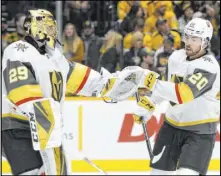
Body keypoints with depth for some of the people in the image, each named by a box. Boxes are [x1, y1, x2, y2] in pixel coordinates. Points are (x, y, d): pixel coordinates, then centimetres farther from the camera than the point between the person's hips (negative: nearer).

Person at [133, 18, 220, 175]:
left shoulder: (208, 66, -22)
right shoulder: (176, 57, 2)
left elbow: (185, 94, -36)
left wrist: (154, 84, -43)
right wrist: (147, 106, 16)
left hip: (200, 131, -7)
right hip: (173, 125, 7)